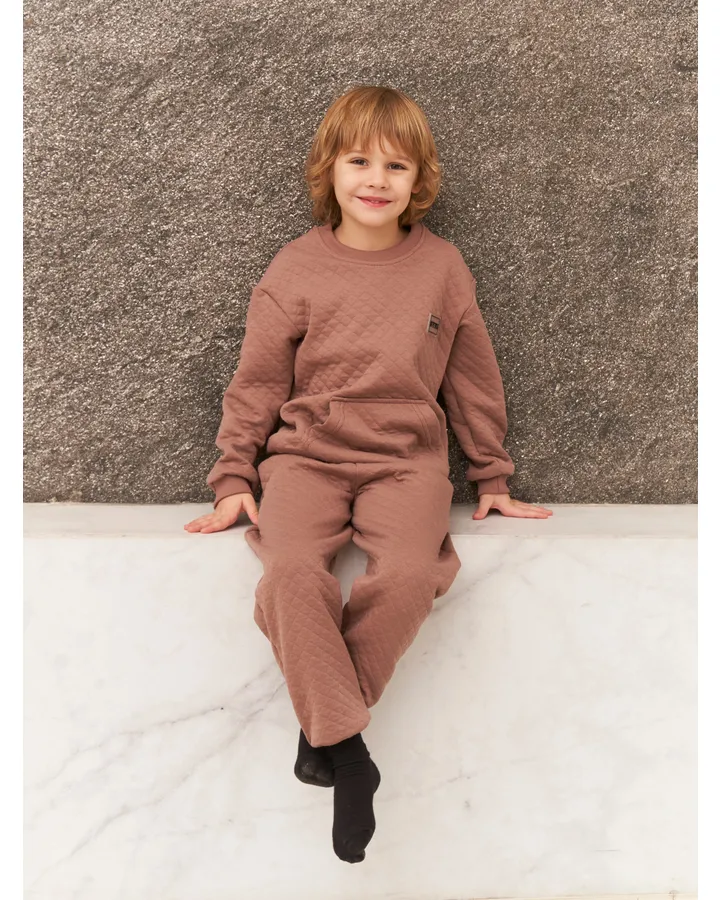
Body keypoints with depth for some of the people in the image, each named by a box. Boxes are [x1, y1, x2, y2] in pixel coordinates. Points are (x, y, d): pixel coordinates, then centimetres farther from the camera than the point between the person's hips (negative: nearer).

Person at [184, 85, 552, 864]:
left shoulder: (441, 266, 7)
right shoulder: (295, 268, 3)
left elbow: (474, 380, 14)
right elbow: (256, 381, 8)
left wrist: (492, 479, 17)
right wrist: (234, 478, 4)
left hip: (406, 457, 1)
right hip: (307, 451, 0)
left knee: (408, 573, -30)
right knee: (291, 570, -31)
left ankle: (320, 723, -9)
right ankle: (346, 750, -15)